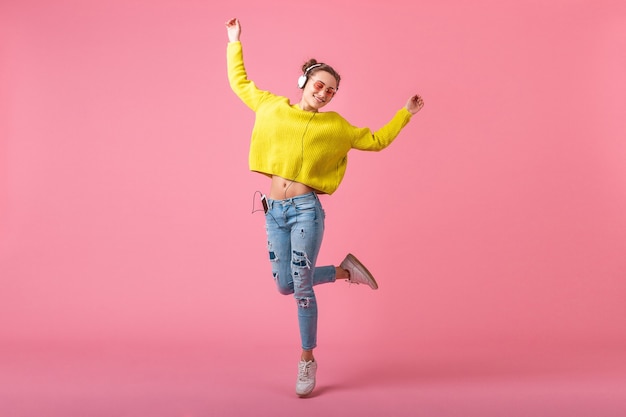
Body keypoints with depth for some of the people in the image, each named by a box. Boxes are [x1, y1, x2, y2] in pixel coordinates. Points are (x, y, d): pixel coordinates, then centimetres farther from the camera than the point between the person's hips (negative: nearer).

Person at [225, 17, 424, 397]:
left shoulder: (335, 126, 5)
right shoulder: (272, 107, 10)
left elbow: (376, 141, 13)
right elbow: (240, 83, 22)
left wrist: (406, 113, 11)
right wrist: (235, 43, 24)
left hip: (306, 210, -3)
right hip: (274, 211, 3)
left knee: (301, 286, -6)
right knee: (285, 285, 4)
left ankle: (308, 360, 11)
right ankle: (345, 271, 26)